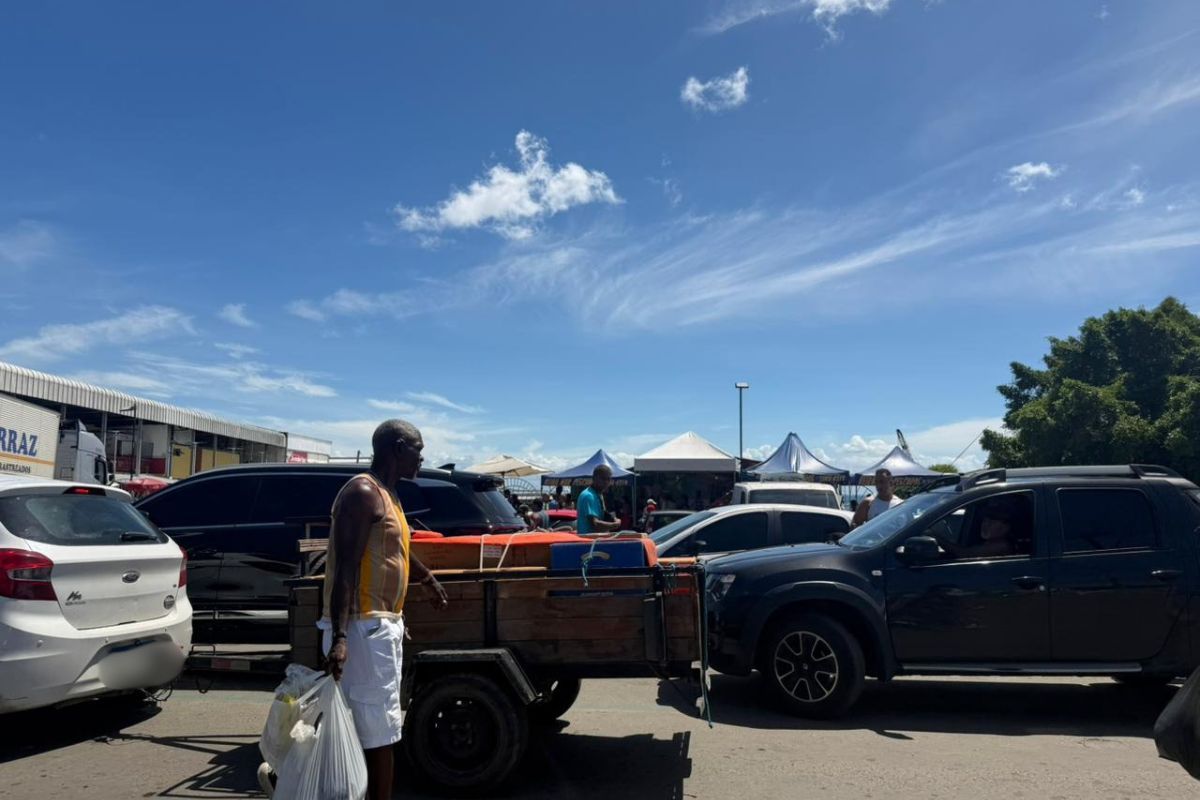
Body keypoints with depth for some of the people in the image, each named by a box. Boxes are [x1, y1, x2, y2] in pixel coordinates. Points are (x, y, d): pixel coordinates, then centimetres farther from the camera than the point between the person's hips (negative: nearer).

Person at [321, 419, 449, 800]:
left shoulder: (386, 494, 16)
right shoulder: (363, 492, -14)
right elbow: (346, 566, -22)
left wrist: (427, 578, 48)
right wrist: (339, 636, -29)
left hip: (383, 626, 10)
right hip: (363, 629, -10)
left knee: (382, 734, 15)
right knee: (376, 737, -5)